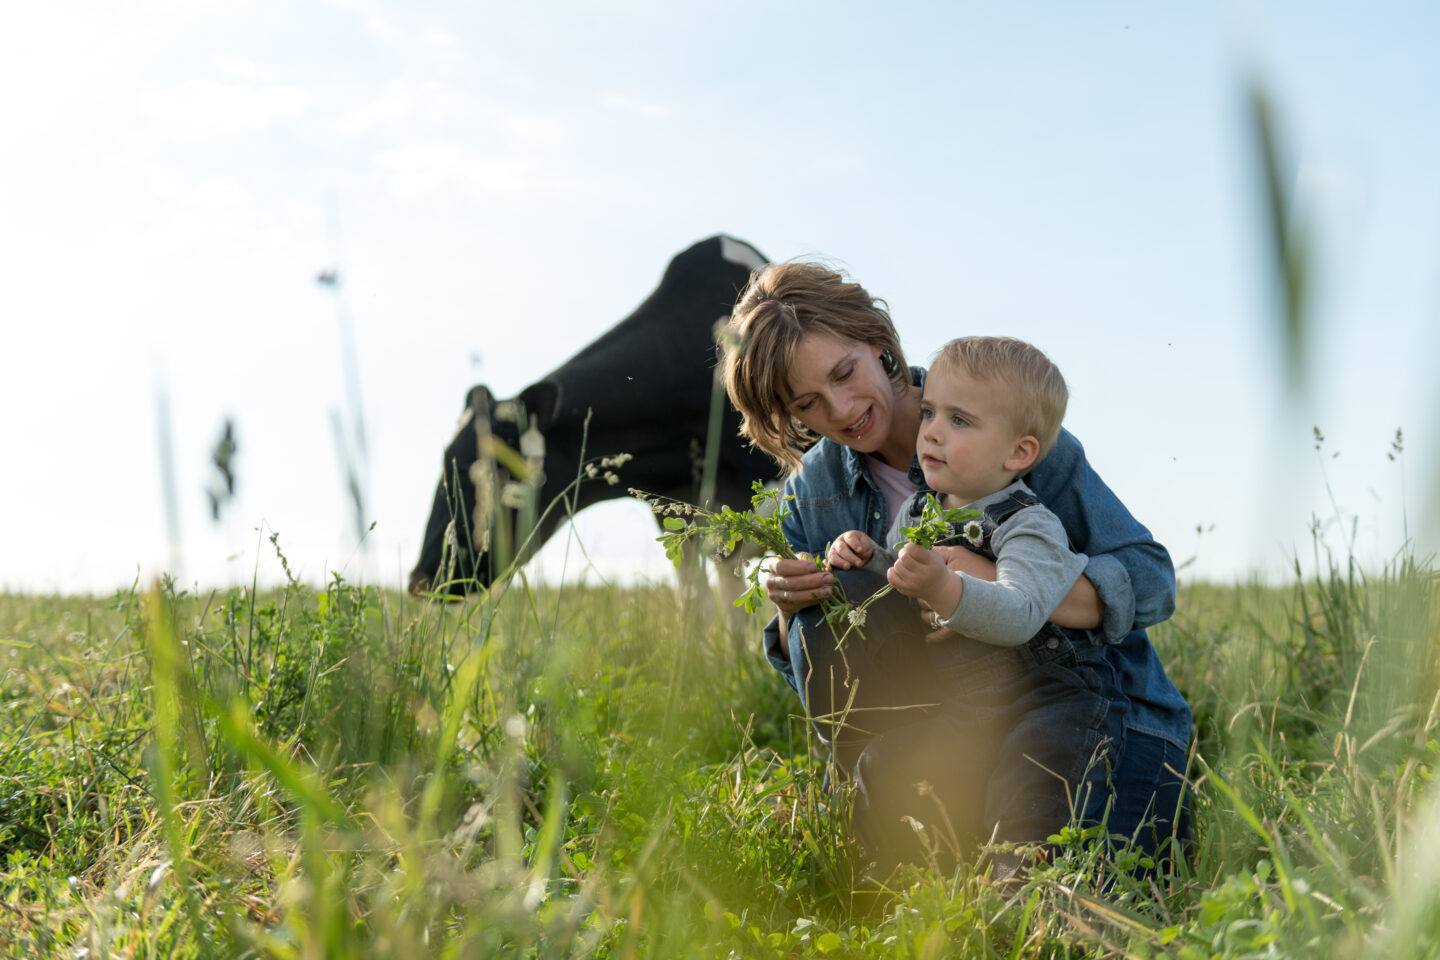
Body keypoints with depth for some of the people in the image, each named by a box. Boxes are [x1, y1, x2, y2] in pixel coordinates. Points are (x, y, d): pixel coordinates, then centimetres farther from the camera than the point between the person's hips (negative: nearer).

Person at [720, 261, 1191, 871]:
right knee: (826, 617, -16)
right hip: (967, 727, 4)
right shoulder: (810, 492, 4)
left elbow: (1150, 581, -15)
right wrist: (791, 608, -16)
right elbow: (814, 676, 6)